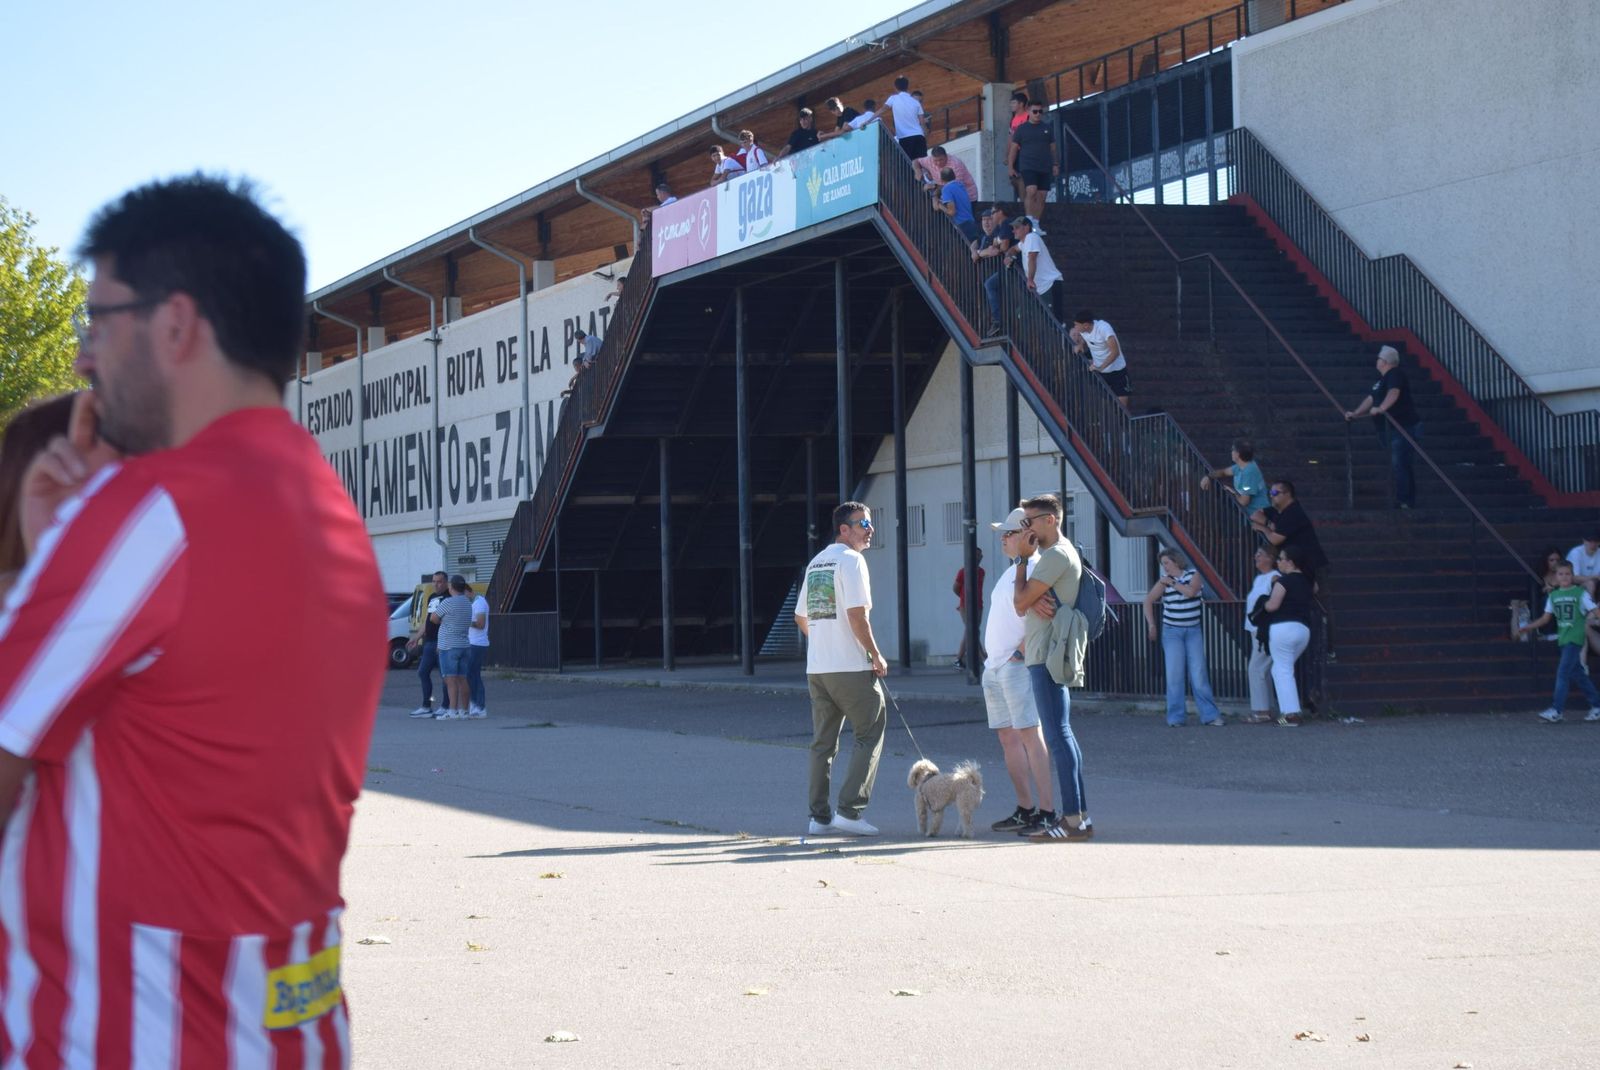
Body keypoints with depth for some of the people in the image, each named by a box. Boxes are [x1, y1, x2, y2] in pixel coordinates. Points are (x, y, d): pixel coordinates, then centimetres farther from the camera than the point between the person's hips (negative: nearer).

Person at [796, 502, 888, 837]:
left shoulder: (816, 562, 17)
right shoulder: (851, 560, -9)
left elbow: (800, 617, 21)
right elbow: (857, 615, -17)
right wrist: (877, 656, -9)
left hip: (816, 668, 8)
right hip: (850, 667, -8)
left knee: (823, 742, 12)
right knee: (869, 735, 0)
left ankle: (820, 816, 12)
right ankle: (849, 810, -8)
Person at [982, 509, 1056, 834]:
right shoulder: (1012, 572, 20)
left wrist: (1022, 650, -21)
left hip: (1018, 665, -10)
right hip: (994, 667, 10)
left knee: (1029, 734, -13)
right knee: (1008, 737, 10)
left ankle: (1047, 812, -14)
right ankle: (1025, 809, 16)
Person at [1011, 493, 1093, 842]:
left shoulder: (1056, 555, -13)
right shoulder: (1055, 554, 21)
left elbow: (1020, 603, -14)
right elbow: (1027, 601, 15)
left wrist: (1022, 558, -4)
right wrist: (1035, 601, -9)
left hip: (1047, 659, -11)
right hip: (1046, 655, 11)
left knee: (1058, 735, -12)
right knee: (1062, 735, 11)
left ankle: (1074, 819, -14)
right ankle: (1079, 815, 14)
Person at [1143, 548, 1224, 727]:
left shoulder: (1193, 575, 0)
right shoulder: (1164, 580, 0)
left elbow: (1191, 591, -19)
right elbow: (1148, 601, 5)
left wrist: (1172, 583, -11)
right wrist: (1151, 625, -1)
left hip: (1193, 631, 0)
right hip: (1172, 632, 0)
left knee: (1199, 673, -4)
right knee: (1174, 674, -5)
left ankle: (1210, 715, -2)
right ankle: (1175, 718, -1)